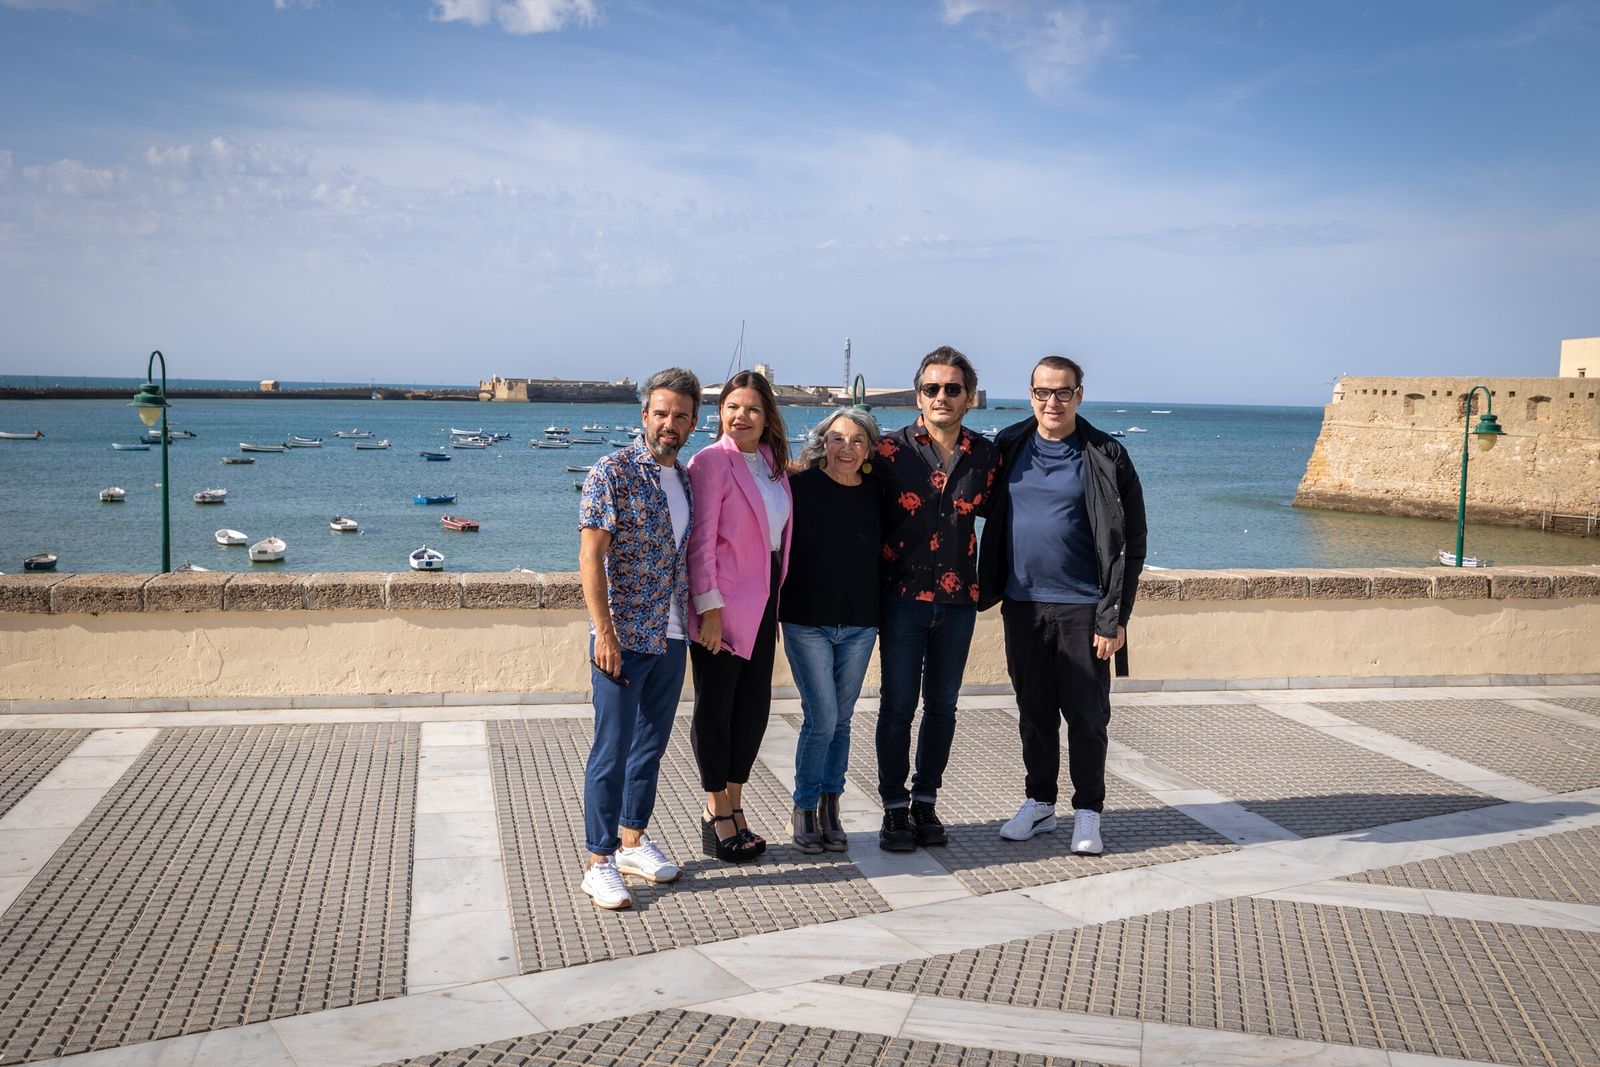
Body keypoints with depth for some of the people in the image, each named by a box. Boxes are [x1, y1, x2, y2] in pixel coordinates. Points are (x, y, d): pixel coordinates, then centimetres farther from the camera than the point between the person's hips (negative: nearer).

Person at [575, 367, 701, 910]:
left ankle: (633, 840, 30)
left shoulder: (685, 479, 11)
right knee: (612, 750, -1)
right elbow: (590, 555, -14)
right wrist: (604, 631, -18)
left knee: (651, 745, 16)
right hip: (623, 637, -7)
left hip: (671, 637, 7)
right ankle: (600, 862, 8)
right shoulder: (614, 472, -11)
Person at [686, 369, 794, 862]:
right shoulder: (711, 461, -10)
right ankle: (718, 815, 15)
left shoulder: (772, 462, 11)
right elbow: (700, 541, -14)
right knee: (715, 708, 4)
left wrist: (776, 592, 12)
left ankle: (732, 805, 24)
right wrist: (709, 609, -17)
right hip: (723, 606, -7)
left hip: (762, 602, 7)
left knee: (754, 708, 11)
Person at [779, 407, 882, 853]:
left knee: (841, 720, 10)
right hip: (806, 623, -3)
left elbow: (883, 556, 13)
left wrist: (881, 616, 9)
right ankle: (803, 811, 9)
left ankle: (829, 809, 22)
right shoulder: (801, 487, -7)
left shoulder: (875, 495, 4)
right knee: (822, 718, -7)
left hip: (859, 625, 4)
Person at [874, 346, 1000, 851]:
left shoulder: (985, 455, 3)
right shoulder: (890, 448, -5)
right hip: (904, 596, -3)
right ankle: (894, 808, 14)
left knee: (942, 705, 11)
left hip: (958, 600, 3)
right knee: (898, 705, 1)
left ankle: (926, 802, 24)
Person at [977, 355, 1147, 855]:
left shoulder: (1106, 458, -6)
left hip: (1082, 608, -3)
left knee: (1087, 714, 5)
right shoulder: (1009, 447, 6)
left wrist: (1114, 617, -11)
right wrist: (989, 587, 7)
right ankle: (1039, 803, 27)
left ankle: (1087, 812, 18)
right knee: (1034, 711, 13)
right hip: (1022, 605, 4)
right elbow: (992, 521, 15)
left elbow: (1131, 542, -7)